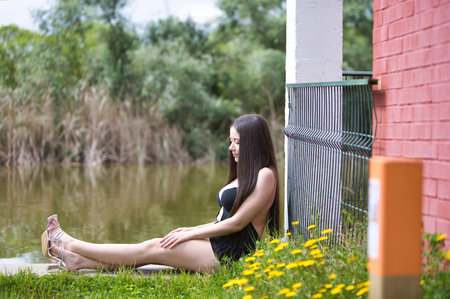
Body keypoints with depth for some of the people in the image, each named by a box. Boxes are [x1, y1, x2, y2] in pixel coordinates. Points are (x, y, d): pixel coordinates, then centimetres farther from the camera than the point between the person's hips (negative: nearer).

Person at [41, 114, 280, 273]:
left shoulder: (265, 175, -12)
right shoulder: (244, 174, 19)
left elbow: (237, 222, -15)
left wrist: (189, 234, -10)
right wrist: (190, 230, 8)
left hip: (231, 254, -9)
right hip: (217, 246, 9)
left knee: (151, 249, -8)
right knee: (153, 248, -4)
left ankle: (72, 245, -3)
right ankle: (77, 261, -4)